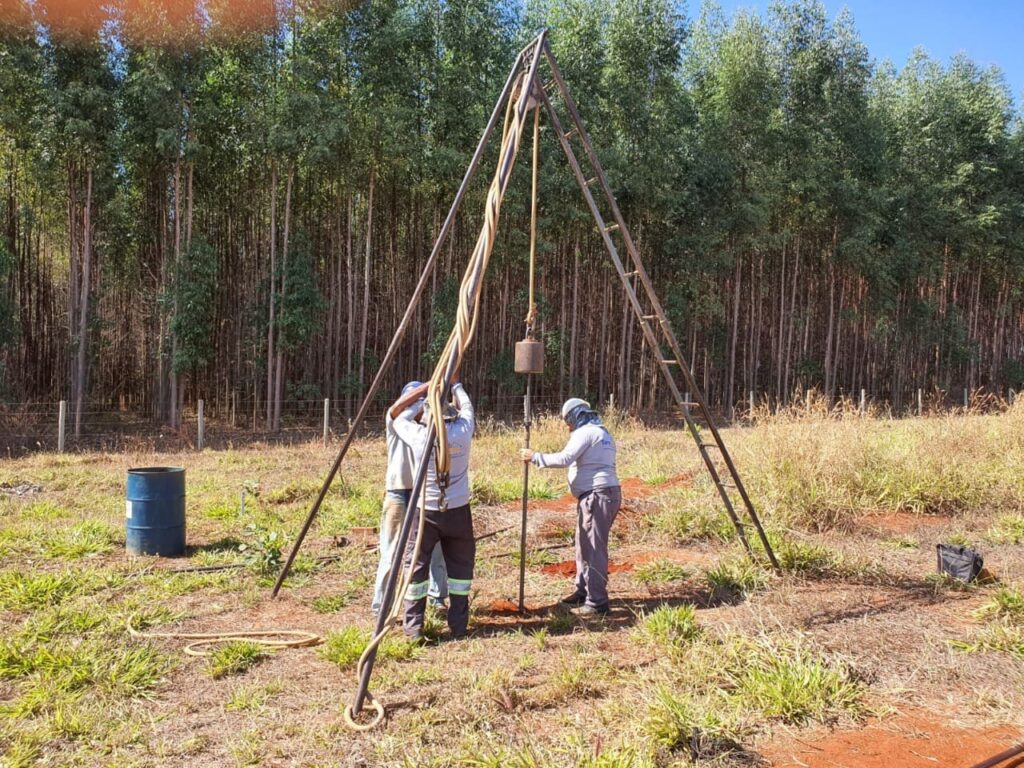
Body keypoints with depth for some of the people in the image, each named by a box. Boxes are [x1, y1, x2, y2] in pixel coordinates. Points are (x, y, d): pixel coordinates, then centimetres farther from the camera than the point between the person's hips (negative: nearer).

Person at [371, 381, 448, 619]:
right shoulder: (395, 422, -3)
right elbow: (397, 407, -24)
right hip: (398, 494, -4)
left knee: (438, 546, 9)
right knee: (391, 554, -5)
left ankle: (437, 595, 27)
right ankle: (380, 606, 5)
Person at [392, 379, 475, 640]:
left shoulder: (419, 436, -12)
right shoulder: (463, 431, -9)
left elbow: (399, 420, 9)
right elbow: (467, 408, 13)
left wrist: (422, 394, 19)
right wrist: (454, 385, 27)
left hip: (425, 511, -1)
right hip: (457, 510, 1)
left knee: (416, 566, 8)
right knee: (460, 565, 13)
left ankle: (413, 627, 9)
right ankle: (459, 625, 16)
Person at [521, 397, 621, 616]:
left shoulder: (585, 432, -10)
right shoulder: (602, 432, 20)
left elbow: (564, 458, -20)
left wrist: (535, 457, -13)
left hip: (596, 495, -10)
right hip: (606, 492, 10)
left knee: (594, 548, -8)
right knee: (584, 545, 17)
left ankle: (597, 602, -6)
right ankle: (583, 591, 26)